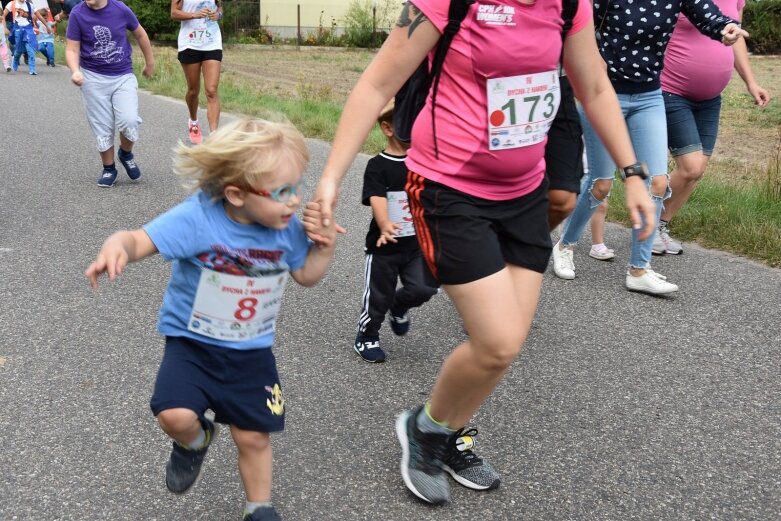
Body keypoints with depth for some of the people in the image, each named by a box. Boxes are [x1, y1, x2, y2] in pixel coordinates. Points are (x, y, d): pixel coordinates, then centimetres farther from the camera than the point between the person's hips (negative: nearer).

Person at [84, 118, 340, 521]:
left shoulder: (287, 228, -10)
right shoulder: (197, 218, -25)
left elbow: (306, 276, 5)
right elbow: (140, 240, -28)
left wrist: (325, 246, -14)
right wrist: (115, 248, -52)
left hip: (252, 352, 3)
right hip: (192, 343, -3)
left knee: (253, 437, 9)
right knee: (175, 415, -24)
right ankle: (195, 441, 16)